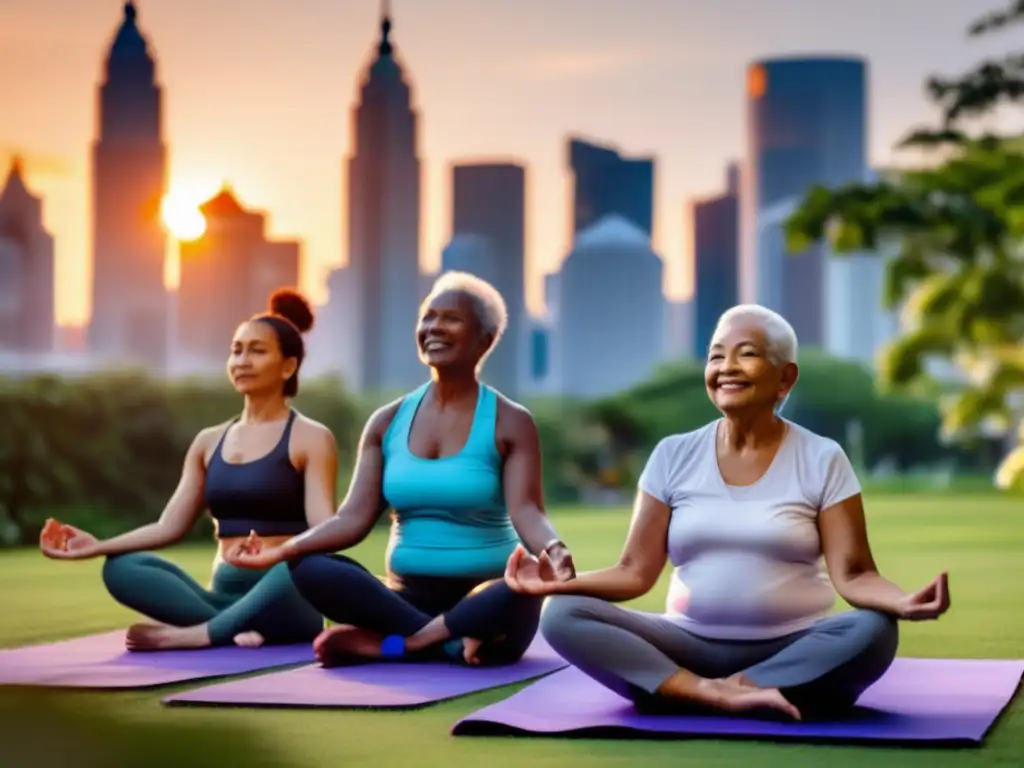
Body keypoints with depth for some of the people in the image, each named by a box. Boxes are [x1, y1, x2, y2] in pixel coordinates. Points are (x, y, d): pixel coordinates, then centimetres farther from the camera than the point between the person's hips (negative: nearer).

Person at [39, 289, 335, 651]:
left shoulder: (310, 438, 0)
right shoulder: (209, 442, 17)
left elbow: (323, 528, -11)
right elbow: (169, 526, 12)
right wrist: (97, 546, -1)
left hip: (285, 604, -5)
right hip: (226, 594, 5)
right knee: (122, 568, -19)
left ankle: (196, 634, -31)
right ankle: (236, 628, -35)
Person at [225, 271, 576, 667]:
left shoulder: (510, 422, -1)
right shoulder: (387, 422, 9)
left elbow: (525, 512, -15)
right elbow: (355, 517, 1)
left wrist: (551, 551, -39)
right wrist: (284, 549, -16)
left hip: (482, 601, -3)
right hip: (408, 598, 4)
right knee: (308, 569, -23)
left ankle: (393, 642, -27)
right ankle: (451, 642, -27)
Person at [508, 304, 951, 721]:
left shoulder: (821, 460, 0)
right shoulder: (673, 456, 6)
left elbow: (852, 575, -7)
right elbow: (635, 572, 4)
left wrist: (901, 601, -29)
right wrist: (560, 582, -13)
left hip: (792, 649, -1)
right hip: (692, 645, 2)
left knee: (873, 630, -33)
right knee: (562, 614, -21)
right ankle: (720, 694, -31)